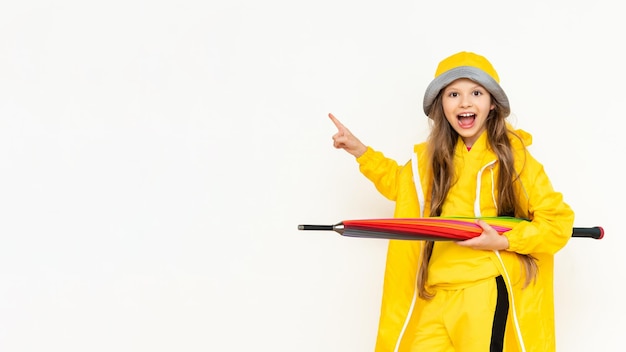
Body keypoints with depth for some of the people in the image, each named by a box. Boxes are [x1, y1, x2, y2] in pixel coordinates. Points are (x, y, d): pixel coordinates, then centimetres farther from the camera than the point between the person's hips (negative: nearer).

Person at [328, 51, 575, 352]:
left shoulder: (514, 157, -4)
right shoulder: (431, 158, 12)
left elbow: (558, 222, -2)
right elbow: (400, 183, 34)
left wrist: (503, 241, -14)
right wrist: (361, 152, 24)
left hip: (488, 297, -5)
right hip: (435, 301, 5)